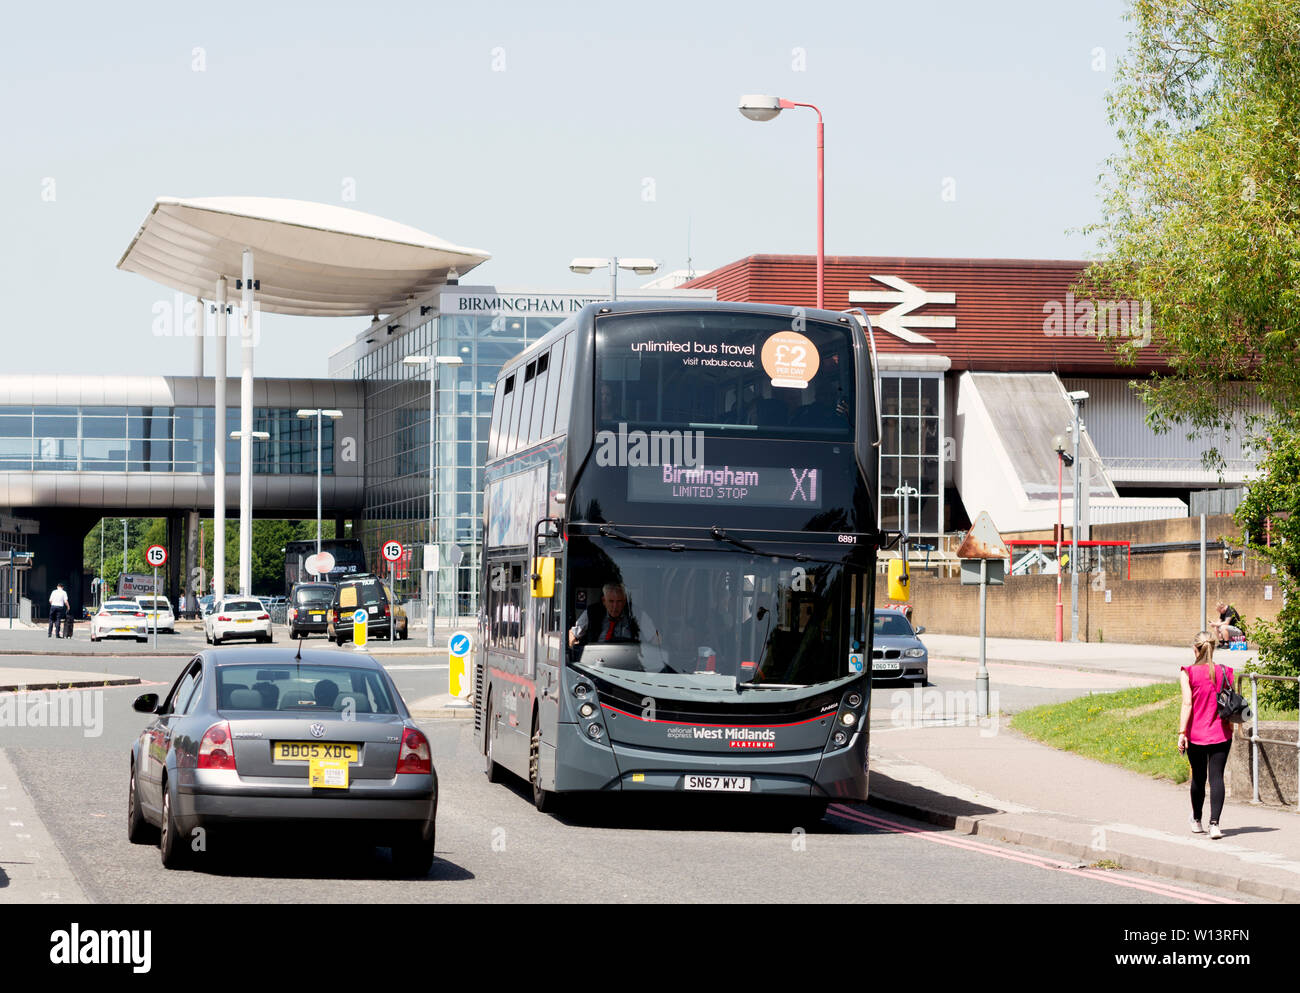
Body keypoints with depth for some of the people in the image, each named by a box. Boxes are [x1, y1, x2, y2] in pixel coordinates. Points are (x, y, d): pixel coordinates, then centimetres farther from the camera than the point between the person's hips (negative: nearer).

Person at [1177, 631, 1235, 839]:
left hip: (1196, 735, -1)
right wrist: (1230, 731, 17)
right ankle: (1214, 824, -15)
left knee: (1198, 777, 14)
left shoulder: (1188, 673, -7)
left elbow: (1187, 704, -13)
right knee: (1216, 777, -1)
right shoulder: (1224, 672, 1)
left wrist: (1182, 733, -12)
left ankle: (1196, 821, 31)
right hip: (1221, 734, 1)